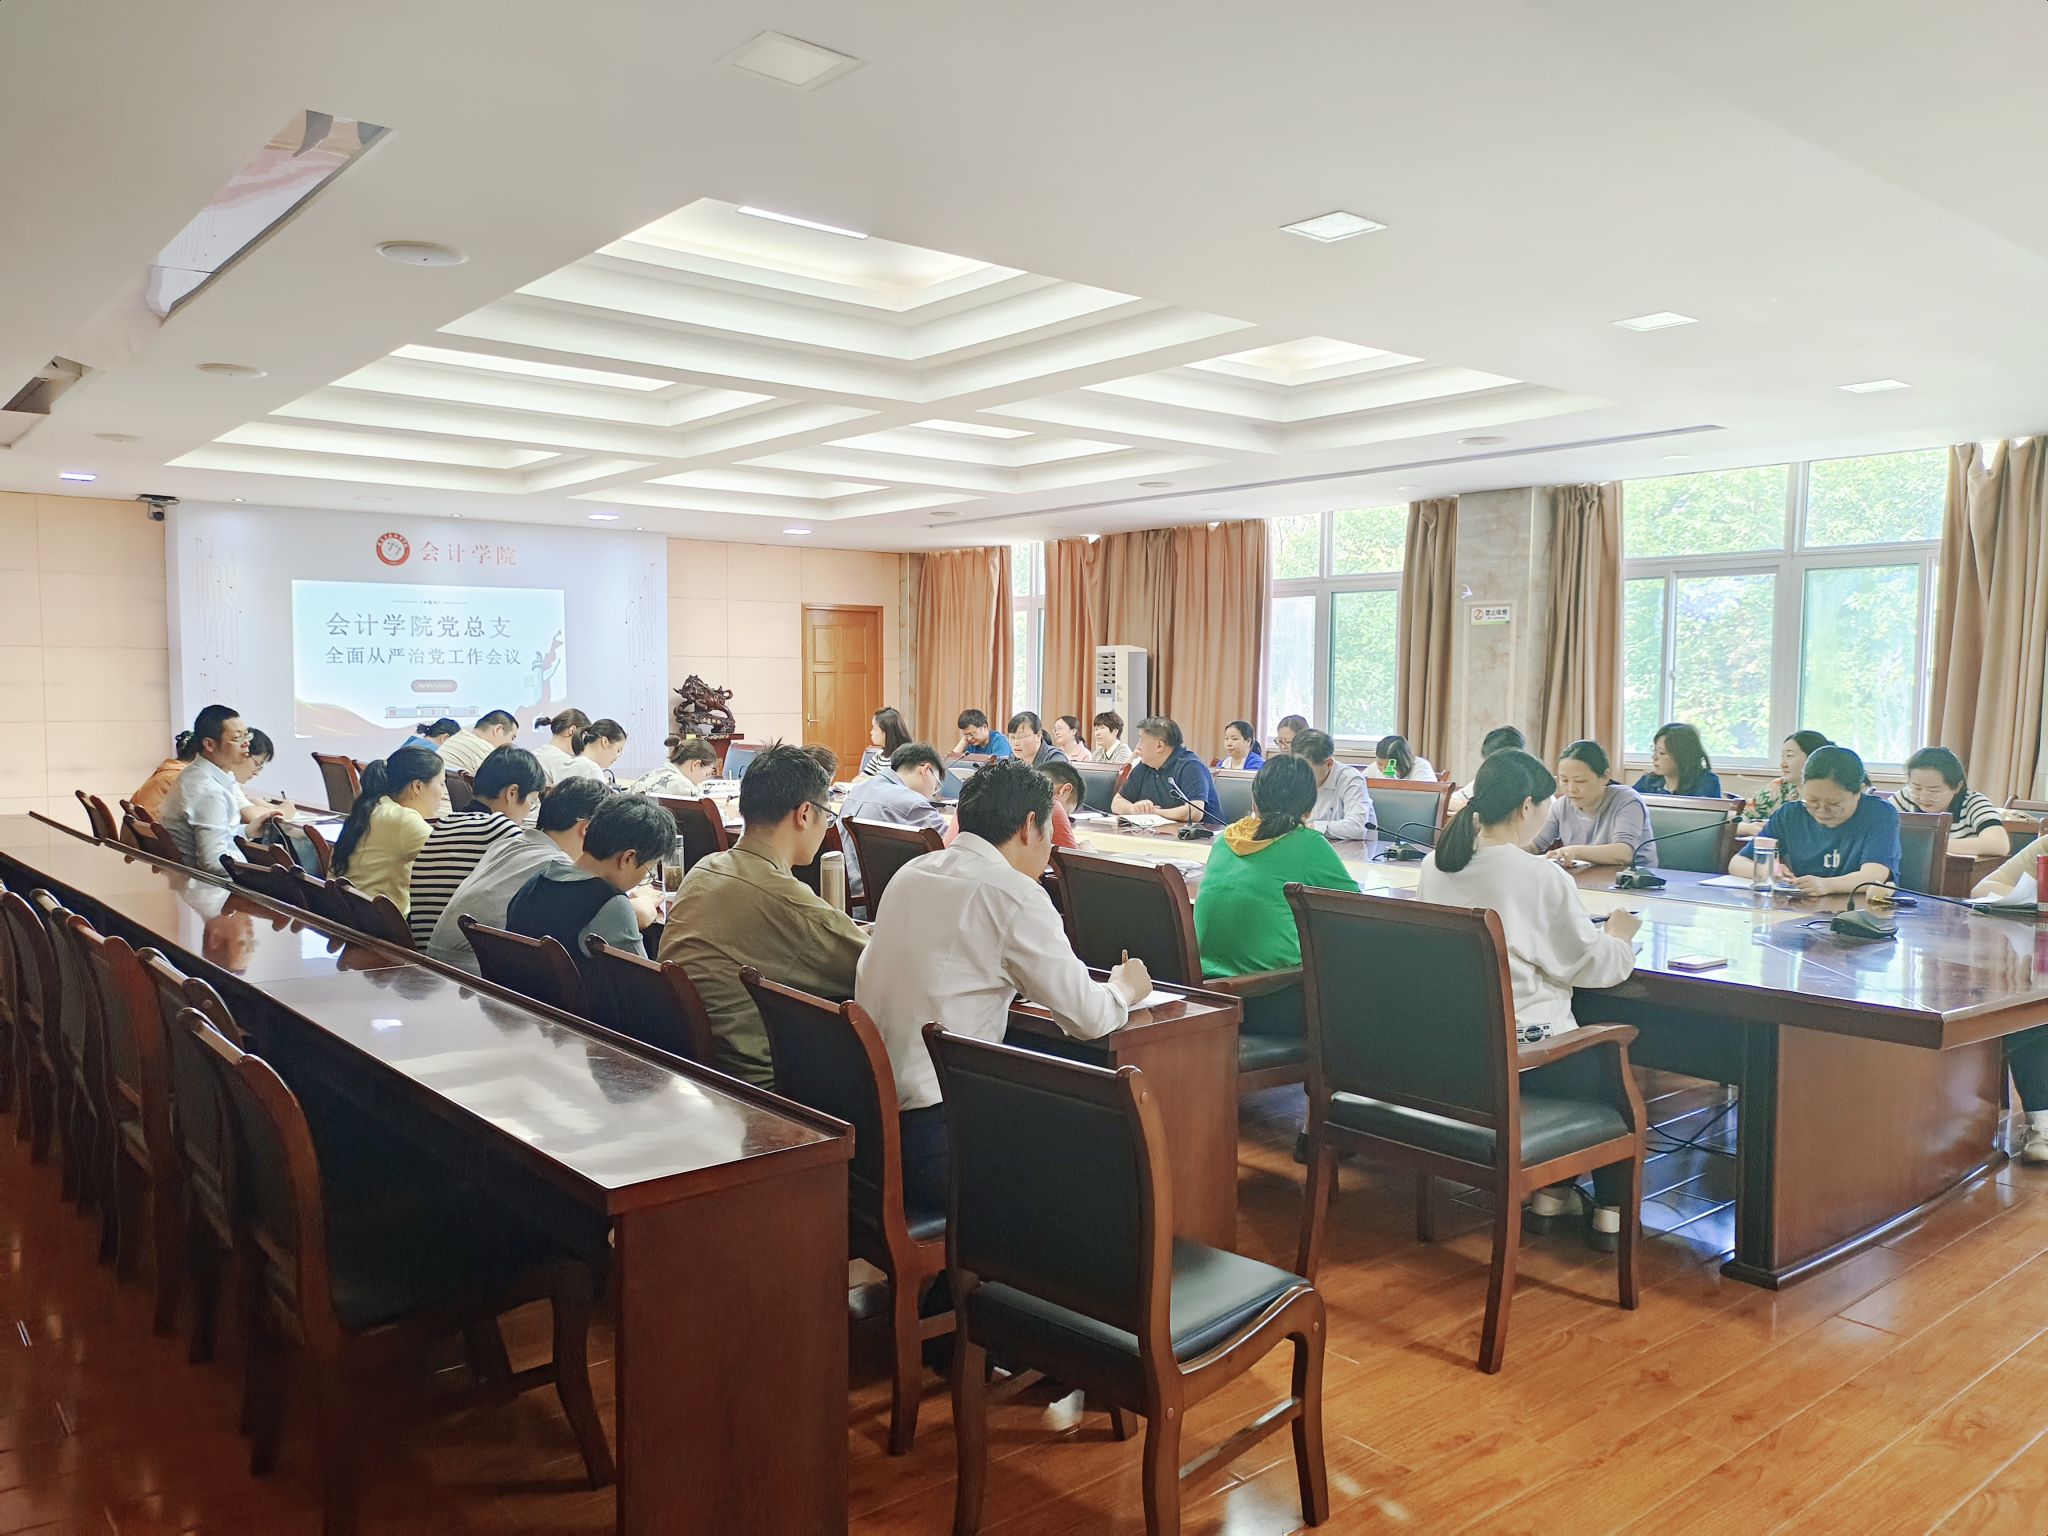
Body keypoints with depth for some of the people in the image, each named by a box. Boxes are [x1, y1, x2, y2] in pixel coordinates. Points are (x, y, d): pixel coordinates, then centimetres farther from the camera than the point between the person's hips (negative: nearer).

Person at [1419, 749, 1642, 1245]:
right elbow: (1594, 964, -9)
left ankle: (1551, 1189, 35)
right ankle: (1611, 1210, 26)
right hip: (1523, 1052, -7)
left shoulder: (1435, 865, 0)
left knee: (1582, 1054, 32)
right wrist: (1619, 936, 12)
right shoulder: (1542, 877, -18)